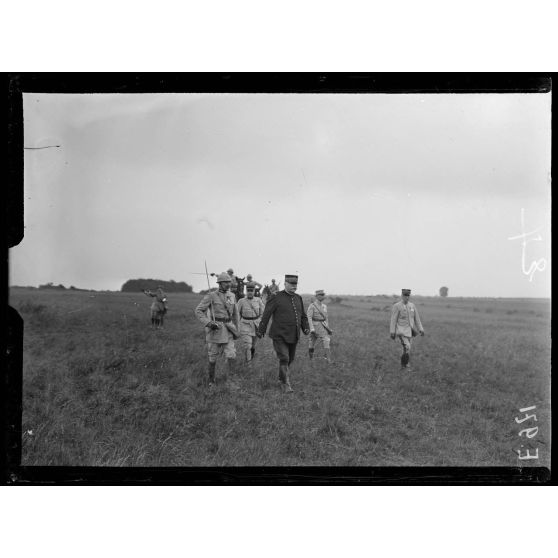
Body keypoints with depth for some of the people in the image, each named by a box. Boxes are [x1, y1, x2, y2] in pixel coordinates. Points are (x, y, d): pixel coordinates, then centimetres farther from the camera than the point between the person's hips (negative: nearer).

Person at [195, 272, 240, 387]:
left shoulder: (231, 296, 8)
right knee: (213, 358, 6)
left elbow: (235, 314, 18)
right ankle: (211, 381, 26)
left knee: (231, 356, -10)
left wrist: (236, 330, 17)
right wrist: (208, 323, -22)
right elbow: (198, 311, -9)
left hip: (228, 330, 3)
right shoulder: (211, 296, -7)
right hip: (215, 329, -3)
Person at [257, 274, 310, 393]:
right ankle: (286, 384, -5)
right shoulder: (276, 298, -9)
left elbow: (303, 315, 16)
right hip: (280, 335, -6)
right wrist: (261, 330, -3)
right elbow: (266, 315, -5)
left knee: (290, 359, 15)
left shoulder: (298, 298, 9)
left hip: (294, 336, 6)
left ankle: (281, 377, 38)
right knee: (284, 359, -13)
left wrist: (306, 328, 0)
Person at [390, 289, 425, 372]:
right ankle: (406, 366, -9)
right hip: (401, 330, -6)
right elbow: (393, 320, -10)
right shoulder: (396, 306, -8)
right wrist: (392, 332, -14)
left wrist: (421, 329, 1)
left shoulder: (412, 305, 9)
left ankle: (404, 367, 20)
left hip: (410, 331, 6)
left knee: (406, 348, 9)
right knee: (407, 347, -19)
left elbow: (417, 318, 10)